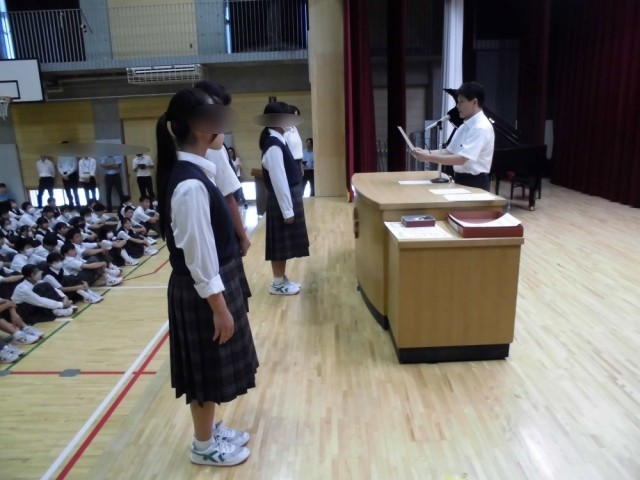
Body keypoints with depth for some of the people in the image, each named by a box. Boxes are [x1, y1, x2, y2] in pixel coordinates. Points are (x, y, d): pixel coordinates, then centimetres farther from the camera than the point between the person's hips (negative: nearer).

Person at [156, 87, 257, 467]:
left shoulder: (193, 172, 5)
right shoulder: (190, 185, -25)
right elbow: (197, 255, -23)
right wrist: (219, 307, -17)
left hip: (215, 284, 9)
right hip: (203, 292, -9)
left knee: (214, 369, 23)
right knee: (207, 370, 10)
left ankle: (211, 431, 43)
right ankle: (204, 445, 32)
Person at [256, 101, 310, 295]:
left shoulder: (277, 141, 10)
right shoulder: (273, 146, -21)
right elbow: (278, 181, -22)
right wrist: (287, 210, -20)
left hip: (289, 198, 9)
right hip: (282, 201, -9)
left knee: (284, 244, 17)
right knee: (281, 244, 3)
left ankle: (282, 279, 29)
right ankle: (278, 284, 16)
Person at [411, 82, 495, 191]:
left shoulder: (481, 128, -18)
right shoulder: (465, 126, 11)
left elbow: (461, 159, -26)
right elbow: (448, 151, 10)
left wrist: (429, 157, -27)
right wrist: (424, 152, -6)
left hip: (475, 183, -8)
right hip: (461, 180, 8)